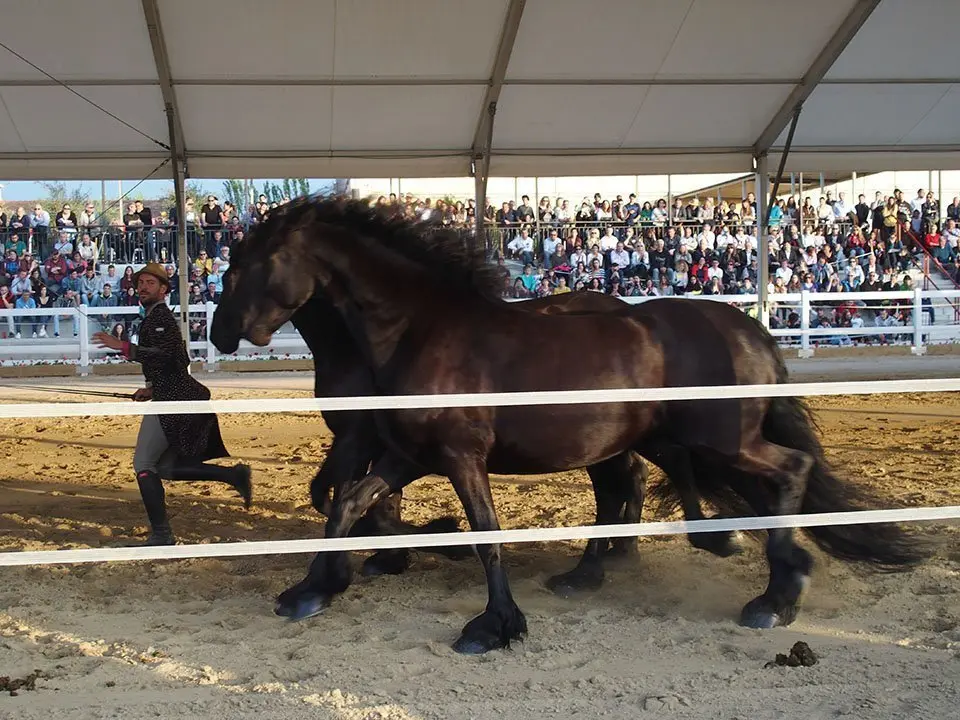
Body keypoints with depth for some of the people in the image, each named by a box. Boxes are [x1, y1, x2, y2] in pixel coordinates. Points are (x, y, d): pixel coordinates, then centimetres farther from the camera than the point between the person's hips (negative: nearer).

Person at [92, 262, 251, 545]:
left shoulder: (160, 315, -10)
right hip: (178, 397, 10)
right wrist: (153, 389, 25)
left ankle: (161, 535, -4)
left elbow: (165, 354, -26)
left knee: (144, 464, -5)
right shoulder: (155, 317, 22)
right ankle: (234, 474, 6)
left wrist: (123, 346, -28)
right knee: (167, 467, 14)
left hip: (173, 400, -10)